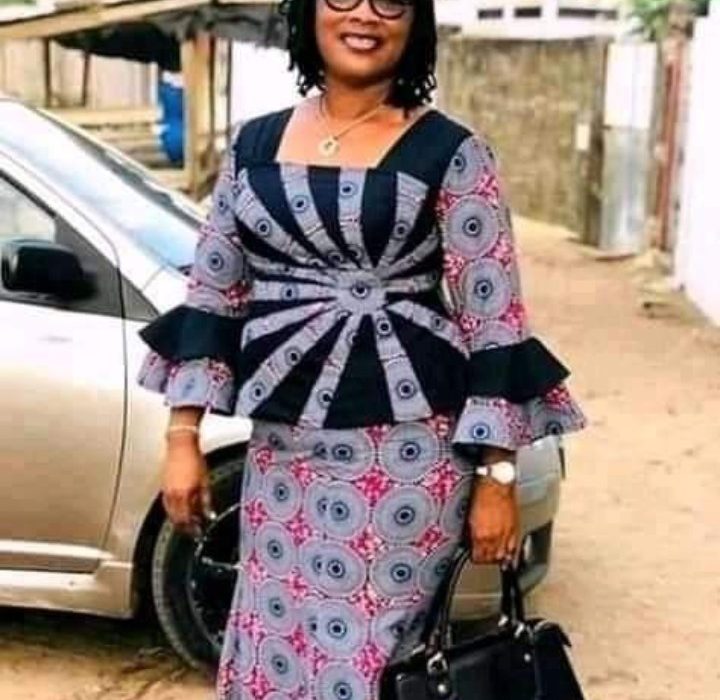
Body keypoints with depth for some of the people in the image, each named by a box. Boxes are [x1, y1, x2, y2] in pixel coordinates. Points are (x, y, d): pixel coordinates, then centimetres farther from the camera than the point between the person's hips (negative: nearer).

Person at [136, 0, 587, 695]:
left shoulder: (452, 153, -5)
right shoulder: (255, 145, 7)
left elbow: (494, 320, -6)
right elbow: (211, 295, 10)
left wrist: (496, 475, -9)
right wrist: (183, 439, 5)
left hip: (410, 452, -3)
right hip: (283, 449, 4)